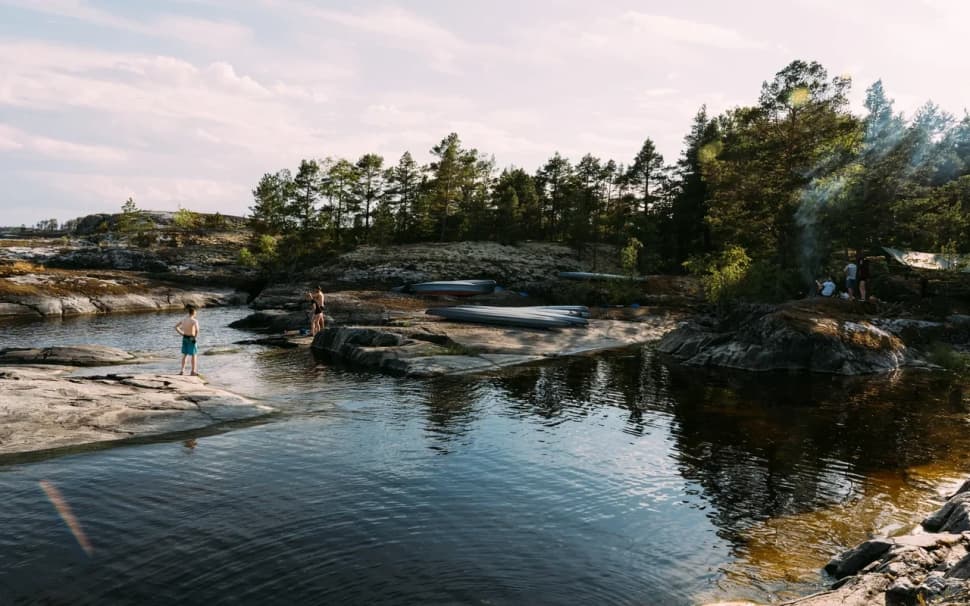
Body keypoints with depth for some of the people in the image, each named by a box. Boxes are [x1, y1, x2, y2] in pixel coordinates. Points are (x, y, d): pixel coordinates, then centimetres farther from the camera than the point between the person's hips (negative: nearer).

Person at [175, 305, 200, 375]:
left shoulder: (183, 319, 4)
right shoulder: (194, 321, -18)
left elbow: (176, 327, 12)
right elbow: (197, 330, -36)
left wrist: (182, 334, 10)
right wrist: (196, 337, -19)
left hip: (185, 338, 6)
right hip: (192, 339, -6)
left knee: (185, 354, 17)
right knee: (194, 355, 6)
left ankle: (182, 370, 17)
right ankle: (193, 372, 9)